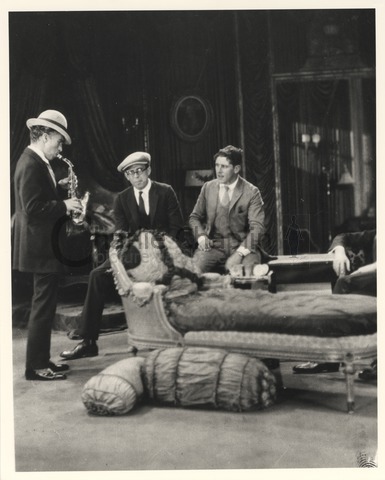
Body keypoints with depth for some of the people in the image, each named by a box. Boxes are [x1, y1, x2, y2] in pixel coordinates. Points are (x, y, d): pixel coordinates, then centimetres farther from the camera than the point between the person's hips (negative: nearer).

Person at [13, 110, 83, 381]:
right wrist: (64, 205, -17)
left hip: (45, 245, 11)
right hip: (41, 247, -11)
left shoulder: (37, 163, 14)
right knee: (43, 305, -4)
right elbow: (33, 209, -24)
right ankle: (35, 366, 6)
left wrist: (63, 200, 6)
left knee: (45, 305, 15)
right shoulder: (31, 165, -17)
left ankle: (42, 360, 25)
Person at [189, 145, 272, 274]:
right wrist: (201, 236, -4)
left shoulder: (251, 192, -1)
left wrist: (239, 253, -23)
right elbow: (194, 217, 18)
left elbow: (257, 228, -8)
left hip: (243, 246, -2)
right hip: (213, 245, 2)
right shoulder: (208, 187, 9)